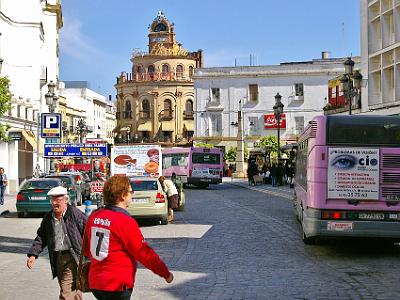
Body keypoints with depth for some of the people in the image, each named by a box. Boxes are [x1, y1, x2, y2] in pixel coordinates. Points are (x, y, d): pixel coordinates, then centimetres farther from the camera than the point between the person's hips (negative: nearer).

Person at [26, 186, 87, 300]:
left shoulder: (75, 214, -8)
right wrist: (33, 254, 7)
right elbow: (41, 237, 19)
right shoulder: (48, 218, 11)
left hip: (72, 257, -6)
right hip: (57, 258, 7)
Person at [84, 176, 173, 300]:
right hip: (117, 285, -7)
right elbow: (144, 253, -13)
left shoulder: (94, 216, 3)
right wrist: (166, 274, -3)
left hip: (95, 283, 7)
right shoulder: (125, 221, -17)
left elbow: (86, 249, 15)